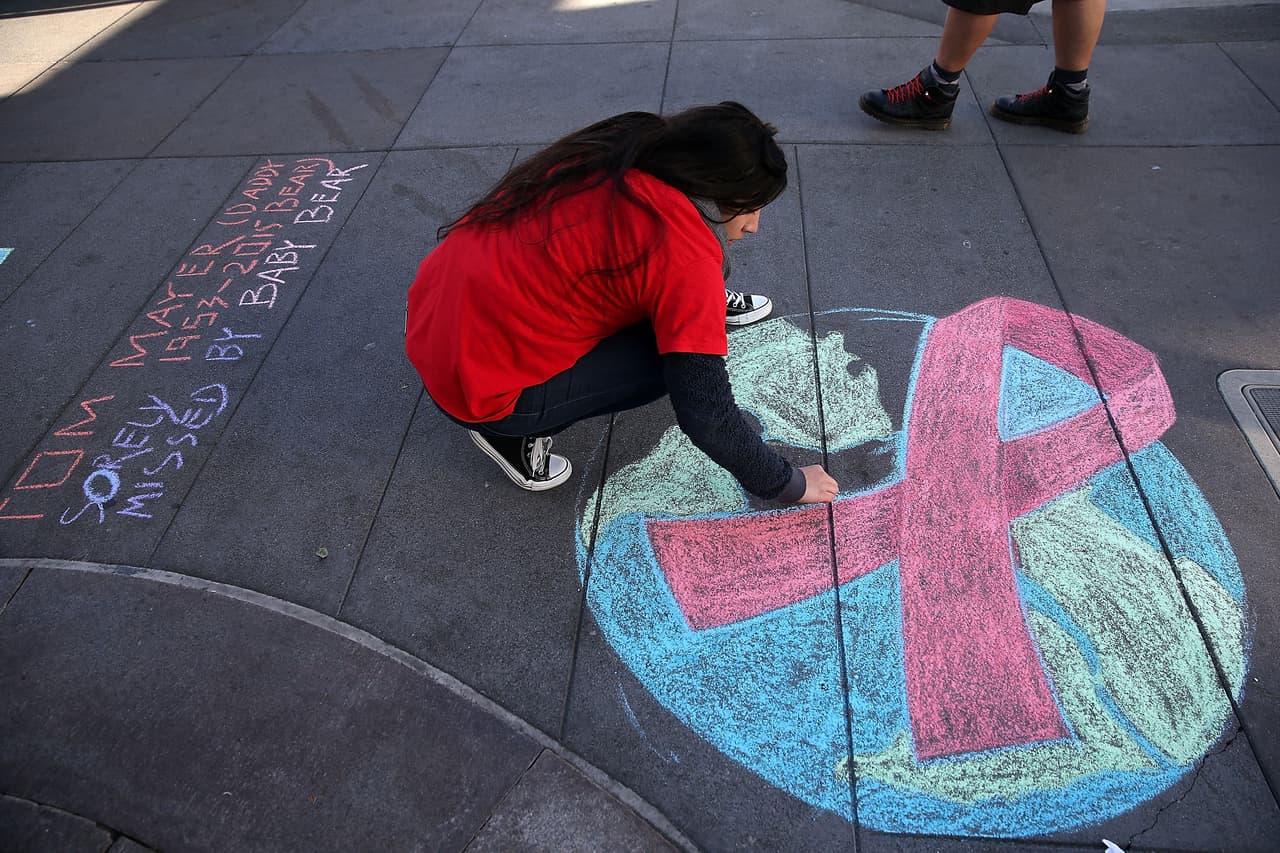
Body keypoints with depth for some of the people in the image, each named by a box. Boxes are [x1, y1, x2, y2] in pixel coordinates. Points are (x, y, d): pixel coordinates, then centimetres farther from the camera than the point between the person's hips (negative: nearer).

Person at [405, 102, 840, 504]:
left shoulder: (616, 154, 1)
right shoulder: (686, 258, -22)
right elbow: (707, 416, -18)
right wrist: (786, 484, -1)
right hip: (479, 387, -8)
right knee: (683, 353, -6)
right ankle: (511, 431, -2)